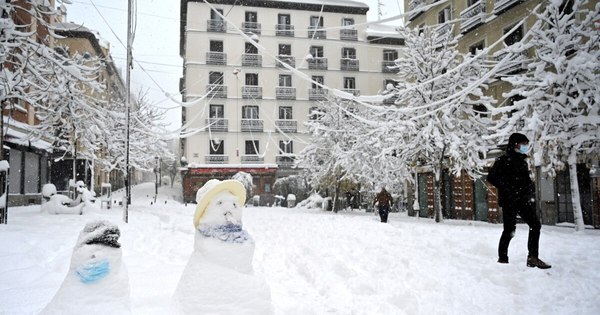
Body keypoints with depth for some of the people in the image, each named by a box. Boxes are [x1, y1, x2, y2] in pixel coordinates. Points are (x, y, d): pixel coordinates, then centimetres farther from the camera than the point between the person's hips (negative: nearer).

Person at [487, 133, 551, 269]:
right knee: (510, 229, -5)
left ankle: (533, 257, 8)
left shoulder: (523, 161, 17)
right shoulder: (503, 160, -5)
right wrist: (507, 190, -16)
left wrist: (531, 190, 5)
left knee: (535, 224, 1)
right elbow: (491, 177, -11)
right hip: (509, 201, -7)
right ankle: (502, 258, 8)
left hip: (523, 200, 8)